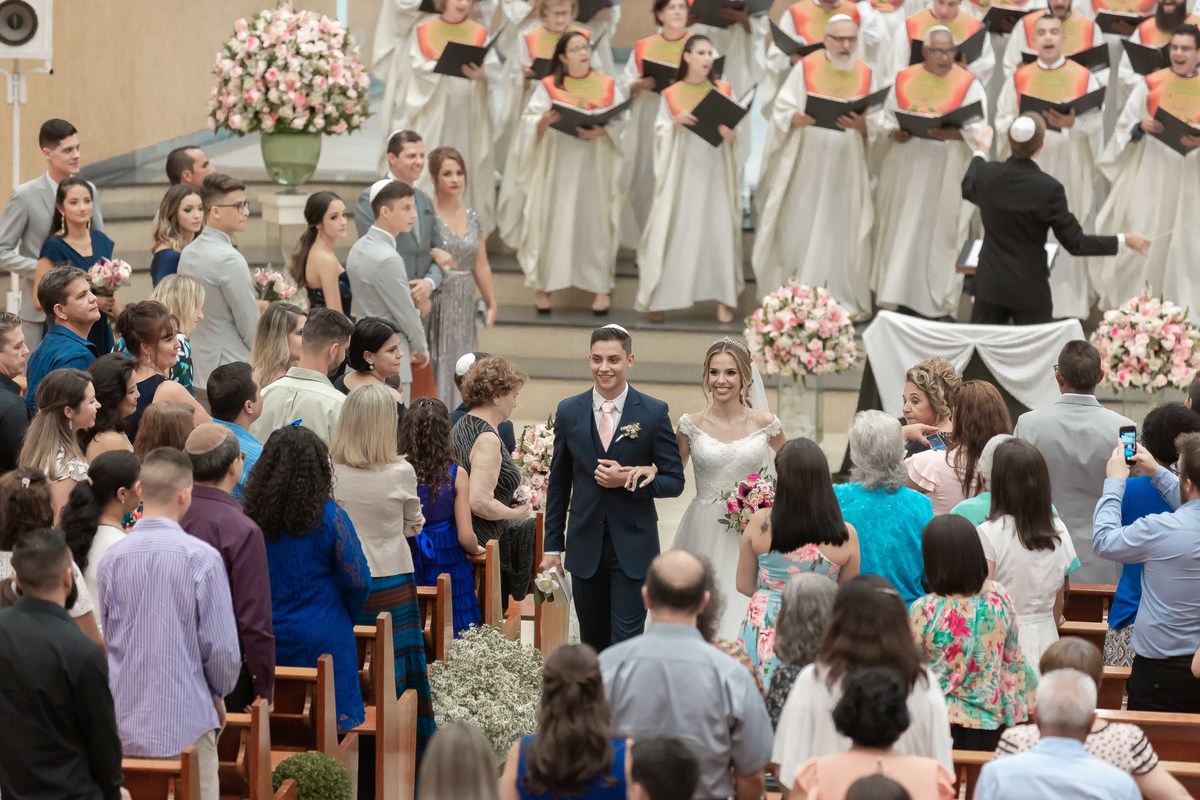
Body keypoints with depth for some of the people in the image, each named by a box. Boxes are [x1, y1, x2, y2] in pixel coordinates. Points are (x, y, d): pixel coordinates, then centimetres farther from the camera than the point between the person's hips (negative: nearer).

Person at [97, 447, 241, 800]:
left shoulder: (111, 558, -3)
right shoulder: (201, 558, -13)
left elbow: (105, 638, 7)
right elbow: (221, 647, -9)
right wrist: (218, 693, 10)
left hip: (125, 718, 4)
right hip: (187, 716, -4)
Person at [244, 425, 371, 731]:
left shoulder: (250, 514, -5)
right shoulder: (328, 517, -11)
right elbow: (358, 581, -9)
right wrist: (346, 619, 10)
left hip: (264, 642, 3)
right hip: (322, 640, -3)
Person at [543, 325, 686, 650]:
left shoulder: (654, 413, -4)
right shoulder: (568, 411, 3)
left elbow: (674, 481, -2)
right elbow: (558, 484, 9)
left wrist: (627, 481, -18)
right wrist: (553, 545, 8)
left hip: (634, 547, -3)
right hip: (585, 546, 3)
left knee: (626, 641, -7)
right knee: (592, 643, 12)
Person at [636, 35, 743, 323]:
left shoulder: (724, 91, 7)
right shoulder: (671, 94, 5)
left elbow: (734, 131, 4)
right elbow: (659, 133, 2)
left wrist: (729, 133, -18)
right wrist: (676, 122, -17)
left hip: (715, 171, 1)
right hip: (682, 171, -1)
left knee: (718, 230, -5)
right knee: (675, 230, -3)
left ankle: (723, 299, -3)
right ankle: (660, 299, 3)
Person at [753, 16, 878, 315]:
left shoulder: (866, 75, 4)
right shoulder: (806, 68, -2)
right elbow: (781, 112, -4)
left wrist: (862, 125, -20)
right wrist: (797, 119, -25)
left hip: (847, 167, 1)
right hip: (806, 164, -1)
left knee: (840, 233, 1)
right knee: (798, 231, 0)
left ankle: (842, 302, 7)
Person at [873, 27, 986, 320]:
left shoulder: (968, 83, -3)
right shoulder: (904, 79, 5)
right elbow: (887, 117, 10)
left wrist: (955, 133, -27)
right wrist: (895, 132, -12)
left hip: (948, 171, -3)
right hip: (906, 168, 3)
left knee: (941, 232, -1)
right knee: (902, 230, 4)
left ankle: (940, 302, 5)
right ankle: (899, 296, 13)